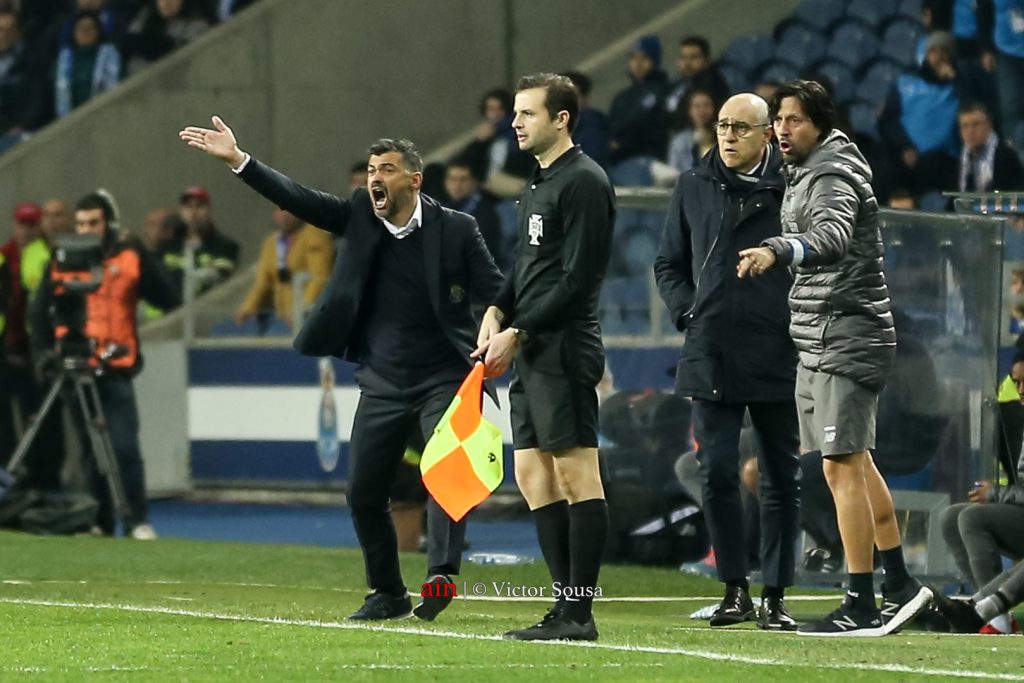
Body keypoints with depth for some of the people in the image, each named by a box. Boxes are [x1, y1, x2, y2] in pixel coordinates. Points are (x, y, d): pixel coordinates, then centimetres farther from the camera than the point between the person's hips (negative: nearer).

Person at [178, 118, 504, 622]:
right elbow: (298, 199, -5)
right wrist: (238, 161, -16)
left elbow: (494, 290, -4)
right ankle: (387, 594, 19)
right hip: (383, 385, 4)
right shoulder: (358, 217, 2)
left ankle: (441, 575, -32)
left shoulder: (455, 229, -6)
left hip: (443, 378, -4)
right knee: (363, 492, 5)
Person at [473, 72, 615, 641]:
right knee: (533, 475, 9)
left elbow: (576, 279, -16)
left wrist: (517, 335, -15)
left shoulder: (583, 182, -11)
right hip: (531, 356, 10)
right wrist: (497, 312, 7)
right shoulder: (537, 184, 20)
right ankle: (567, 604, 12)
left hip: (565, 349, -10)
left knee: (577, 475, -8)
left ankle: (579, 611, -8)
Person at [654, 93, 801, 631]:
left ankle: (775, 596, 10)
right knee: (716, 473, -3)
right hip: (712, 358, 2)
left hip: (776, 358, -2)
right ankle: (735, 589, 6)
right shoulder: (695, 188, 10)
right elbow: (668, 263, 18)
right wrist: (688, 313, 4)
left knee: (780, 478, 3)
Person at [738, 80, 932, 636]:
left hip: (846, 338, -11)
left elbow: (833, 235, -36)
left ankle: (861, 606, -12)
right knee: (856, 463, 15)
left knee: (842, 467, -12)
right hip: (821, 340, 11)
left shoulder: (833, 173, -14)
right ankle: (900, 585, 23)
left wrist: (778, 251, -53)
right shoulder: (802, 173, 17)